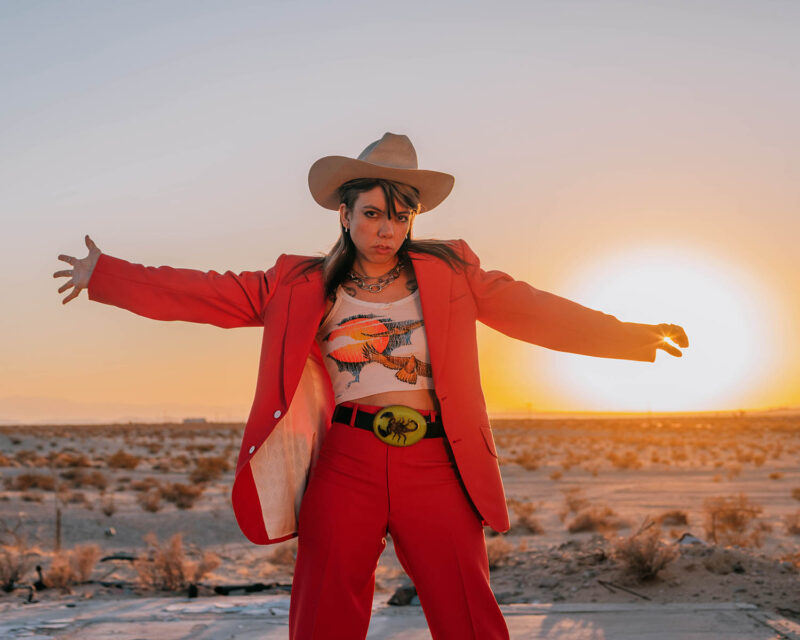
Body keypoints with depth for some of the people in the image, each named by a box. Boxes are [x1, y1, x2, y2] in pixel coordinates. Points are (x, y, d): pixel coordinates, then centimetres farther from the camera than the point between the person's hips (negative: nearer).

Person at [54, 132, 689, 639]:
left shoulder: (448, 273, 9)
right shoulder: (303, 286, 9)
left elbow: (533, 309, 12)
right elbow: (210, 294, 9)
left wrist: (631, 336, 11)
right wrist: (104, 274, 7)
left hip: (435, 467, 0)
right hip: (345, 465, 0)